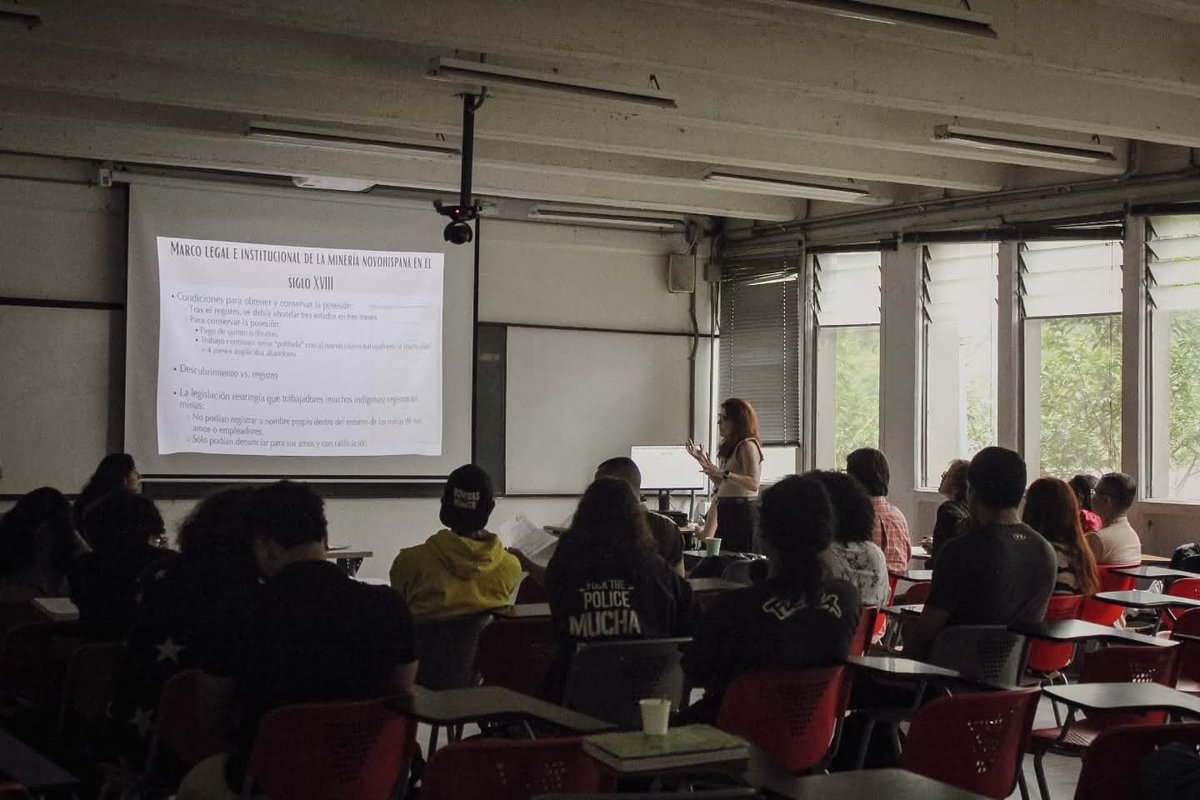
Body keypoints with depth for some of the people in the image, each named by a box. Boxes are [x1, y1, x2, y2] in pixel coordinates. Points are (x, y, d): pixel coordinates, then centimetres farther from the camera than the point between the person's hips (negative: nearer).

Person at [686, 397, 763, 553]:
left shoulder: (748, 445, -11)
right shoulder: (729, 446, 18)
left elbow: (754, 484, -22)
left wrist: (723, 473, -30)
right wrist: (703, 460, 17)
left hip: (742, 511, -9)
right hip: (726, 510, 9)